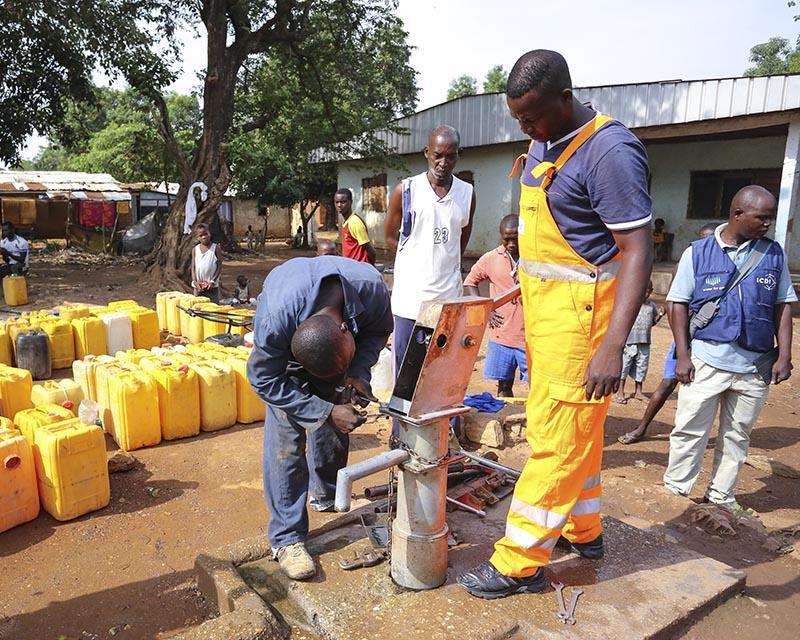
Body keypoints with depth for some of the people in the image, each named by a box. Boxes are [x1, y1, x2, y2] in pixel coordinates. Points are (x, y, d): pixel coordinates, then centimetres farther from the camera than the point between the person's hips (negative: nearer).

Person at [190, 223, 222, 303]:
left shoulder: (215, 248, -3)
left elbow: (219, 267, -5)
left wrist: (213, 281, -14)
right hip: (198, 286, 3)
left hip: (212, 286, -3)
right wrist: (195, 282, -8)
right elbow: (193, 267, 6)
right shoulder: (195, 249, 7)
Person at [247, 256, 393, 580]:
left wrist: (357, 371, -30)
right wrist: (327, 413, -34)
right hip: (285, 351, -3)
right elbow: (265, 380, -29)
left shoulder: (371, 288, -37)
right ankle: (286, 537, 0)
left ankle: (326, 495, 38)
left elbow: (379, 329, -14)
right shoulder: (274, 321, -44)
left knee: (334, 427, 10)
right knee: (286, 438, -12)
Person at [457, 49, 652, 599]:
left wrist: (613, 344, -27)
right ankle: (583, 530, 34)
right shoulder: (543, 146, 11)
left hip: (579, 314, -9)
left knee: (558, 435, -2)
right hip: (543, 308, 9)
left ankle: (520, 563, 10)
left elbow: (638, 250, -20)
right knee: (577, 427, 18)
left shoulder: (609, 151, -16)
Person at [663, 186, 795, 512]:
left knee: (737, 436, 12)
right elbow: (679, 304, 0)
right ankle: (675, 492, 14)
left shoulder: (774, 253, 7)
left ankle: (721, 499, 25)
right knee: (690, 430, 1)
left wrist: (784, 356, 3)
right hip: (706, 360, -3)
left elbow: (782, 307, 10)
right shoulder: (698, 252, 0)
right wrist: (683, 356, -6)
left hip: (756, 365, 3)